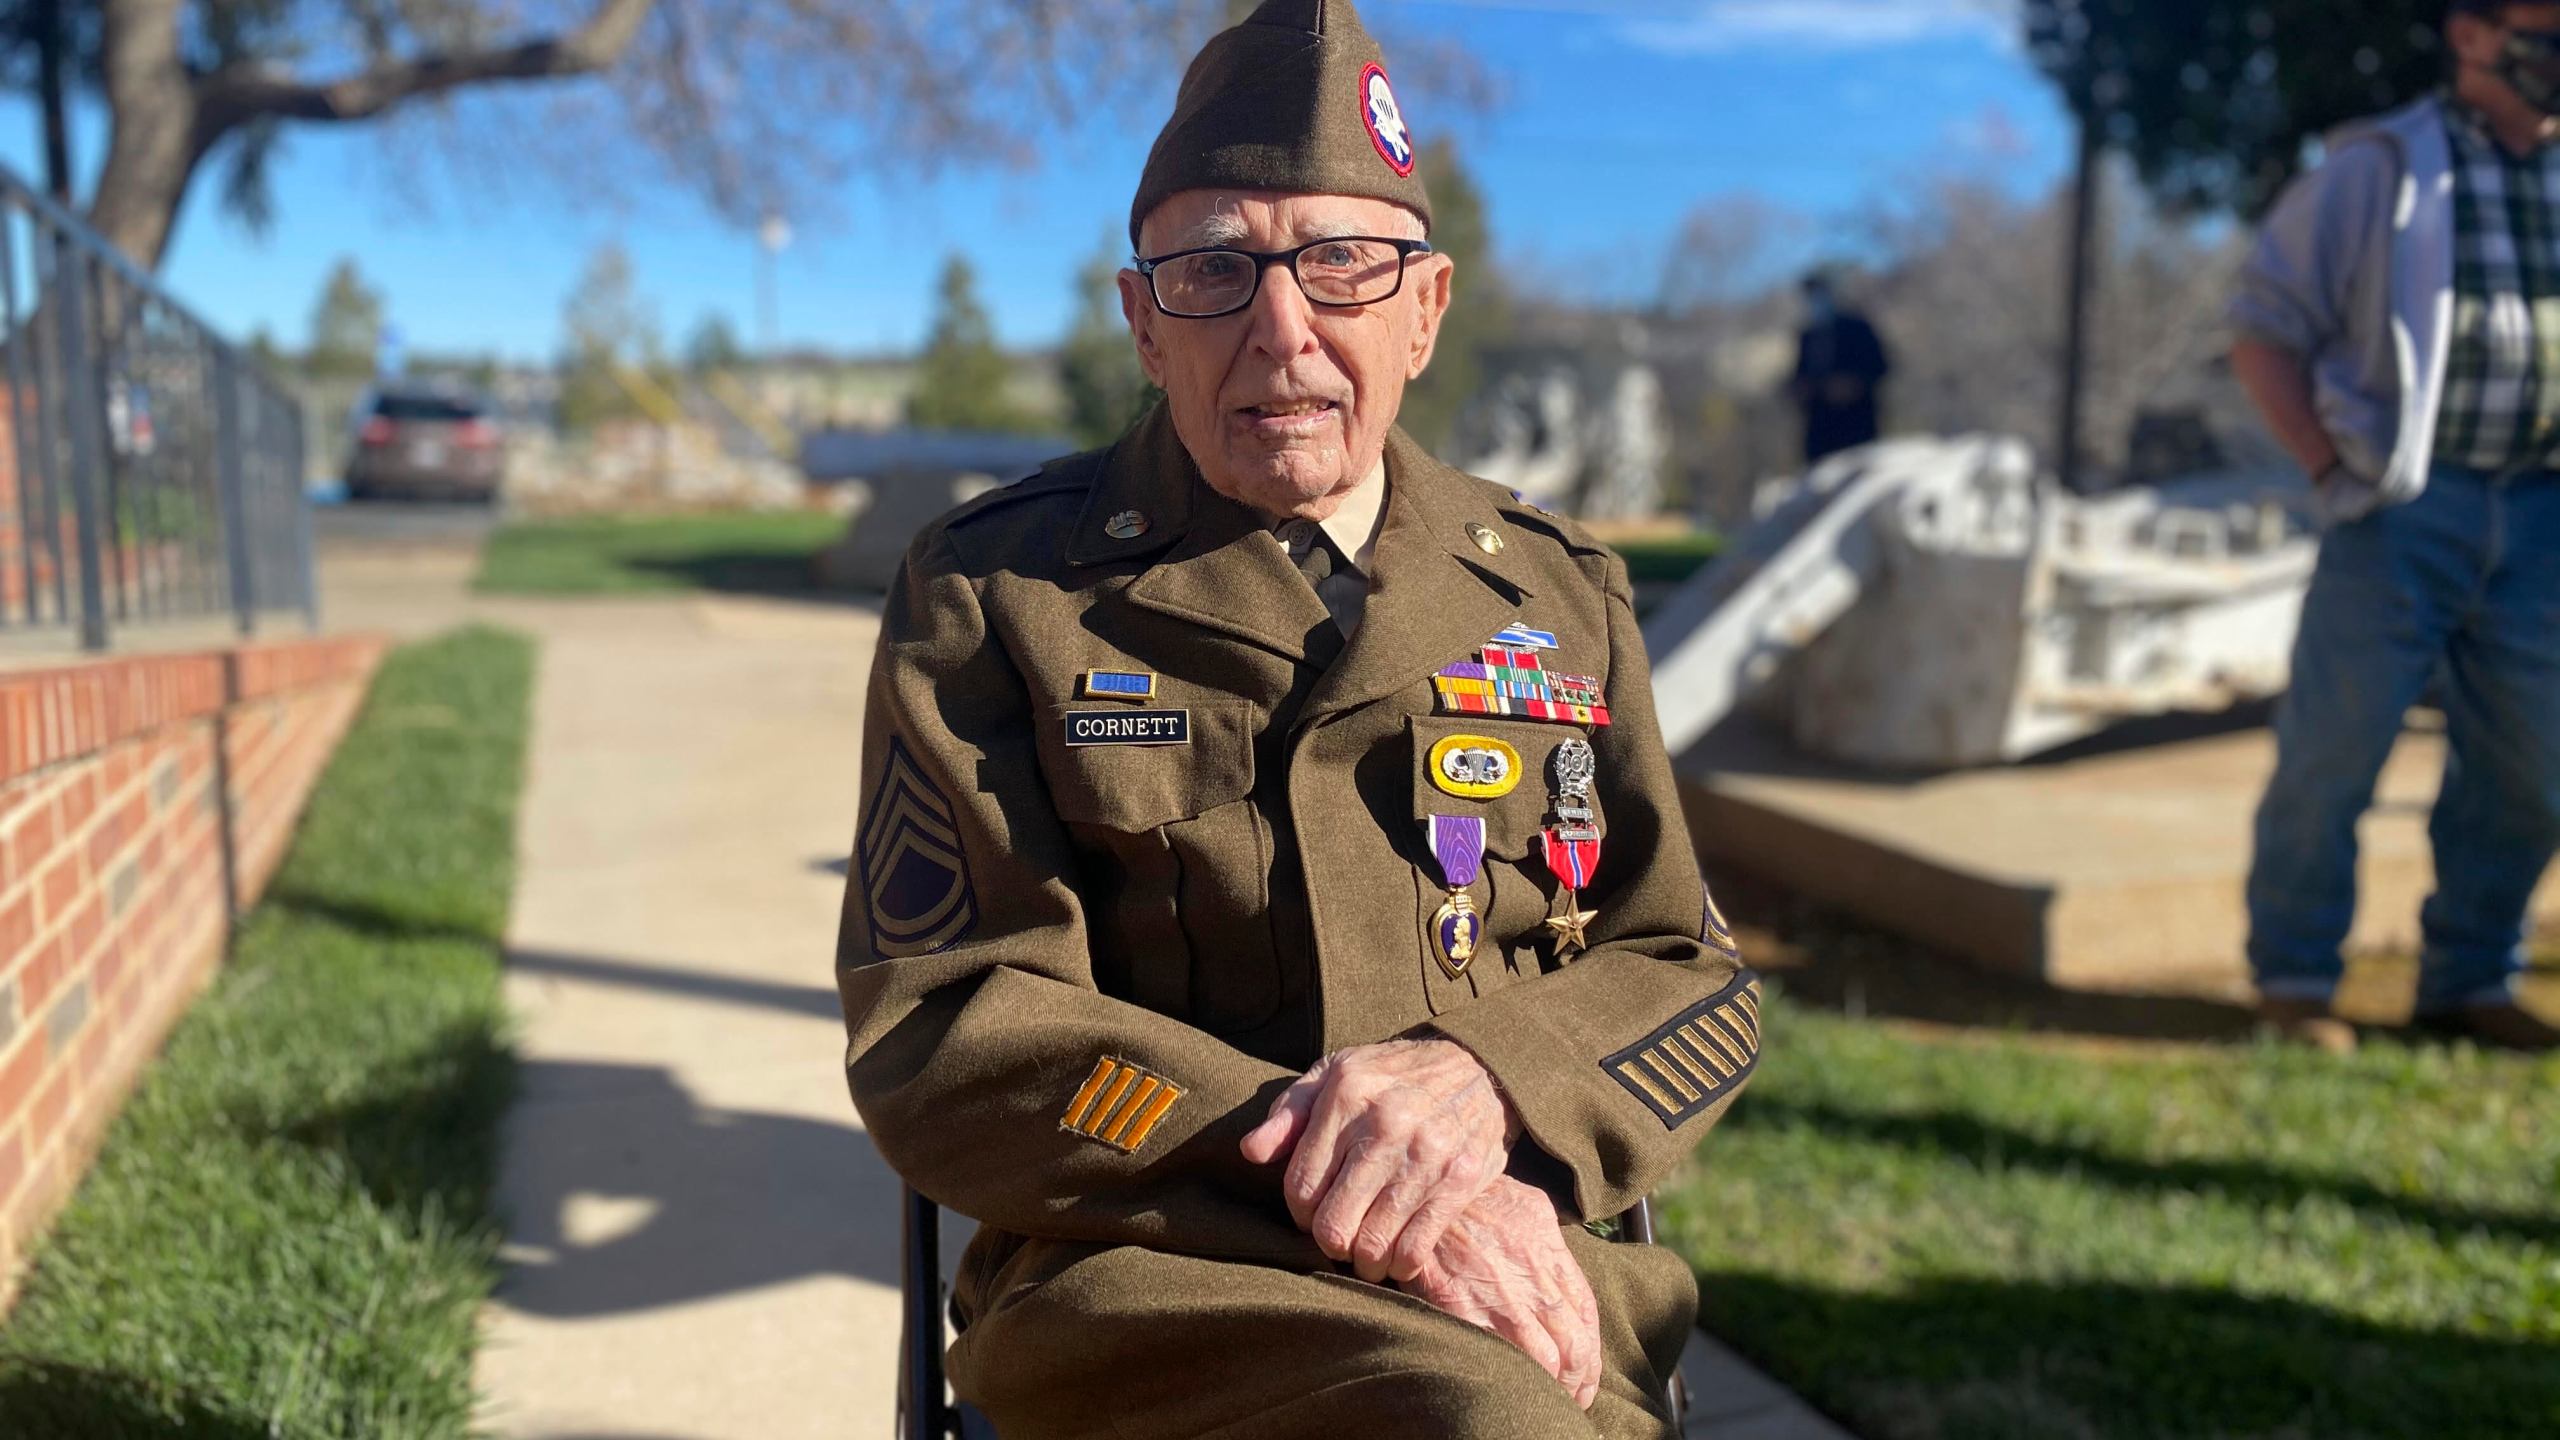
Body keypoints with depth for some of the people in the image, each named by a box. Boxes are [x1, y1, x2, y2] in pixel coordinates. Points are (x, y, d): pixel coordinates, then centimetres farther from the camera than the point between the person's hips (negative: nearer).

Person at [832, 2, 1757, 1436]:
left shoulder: (1561, 593, 11)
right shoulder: (994, 595, 1)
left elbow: (1692, 982, 11)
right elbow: (935, 1033, -6)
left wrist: (1490, 1077, -13)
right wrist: (1325, 1181, -18)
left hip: (1517, 1267, 5)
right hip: (1148, 1277, -4)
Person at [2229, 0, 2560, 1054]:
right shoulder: (2380, 168, -1)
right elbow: (2264, 330, -1)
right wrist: (2329, 469, -8)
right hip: (2405, 505, -5)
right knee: (2332, 751, -3)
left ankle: (2469, 982, 23)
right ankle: (2294, 978, 12)